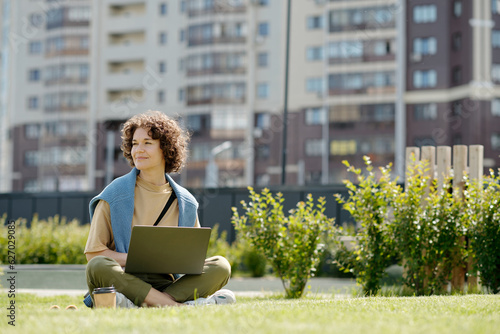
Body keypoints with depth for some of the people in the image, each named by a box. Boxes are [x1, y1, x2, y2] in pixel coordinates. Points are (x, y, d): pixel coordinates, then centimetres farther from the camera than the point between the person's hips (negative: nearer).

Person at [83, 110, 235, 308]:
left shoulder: (185, 203, 12)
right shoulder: (114, 196, 3)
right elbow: (93, 253, -1)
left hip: (166, 283, 3)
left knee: (221, 266, -19)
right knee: (98, 266, -35)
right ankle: (179, 305, -35)